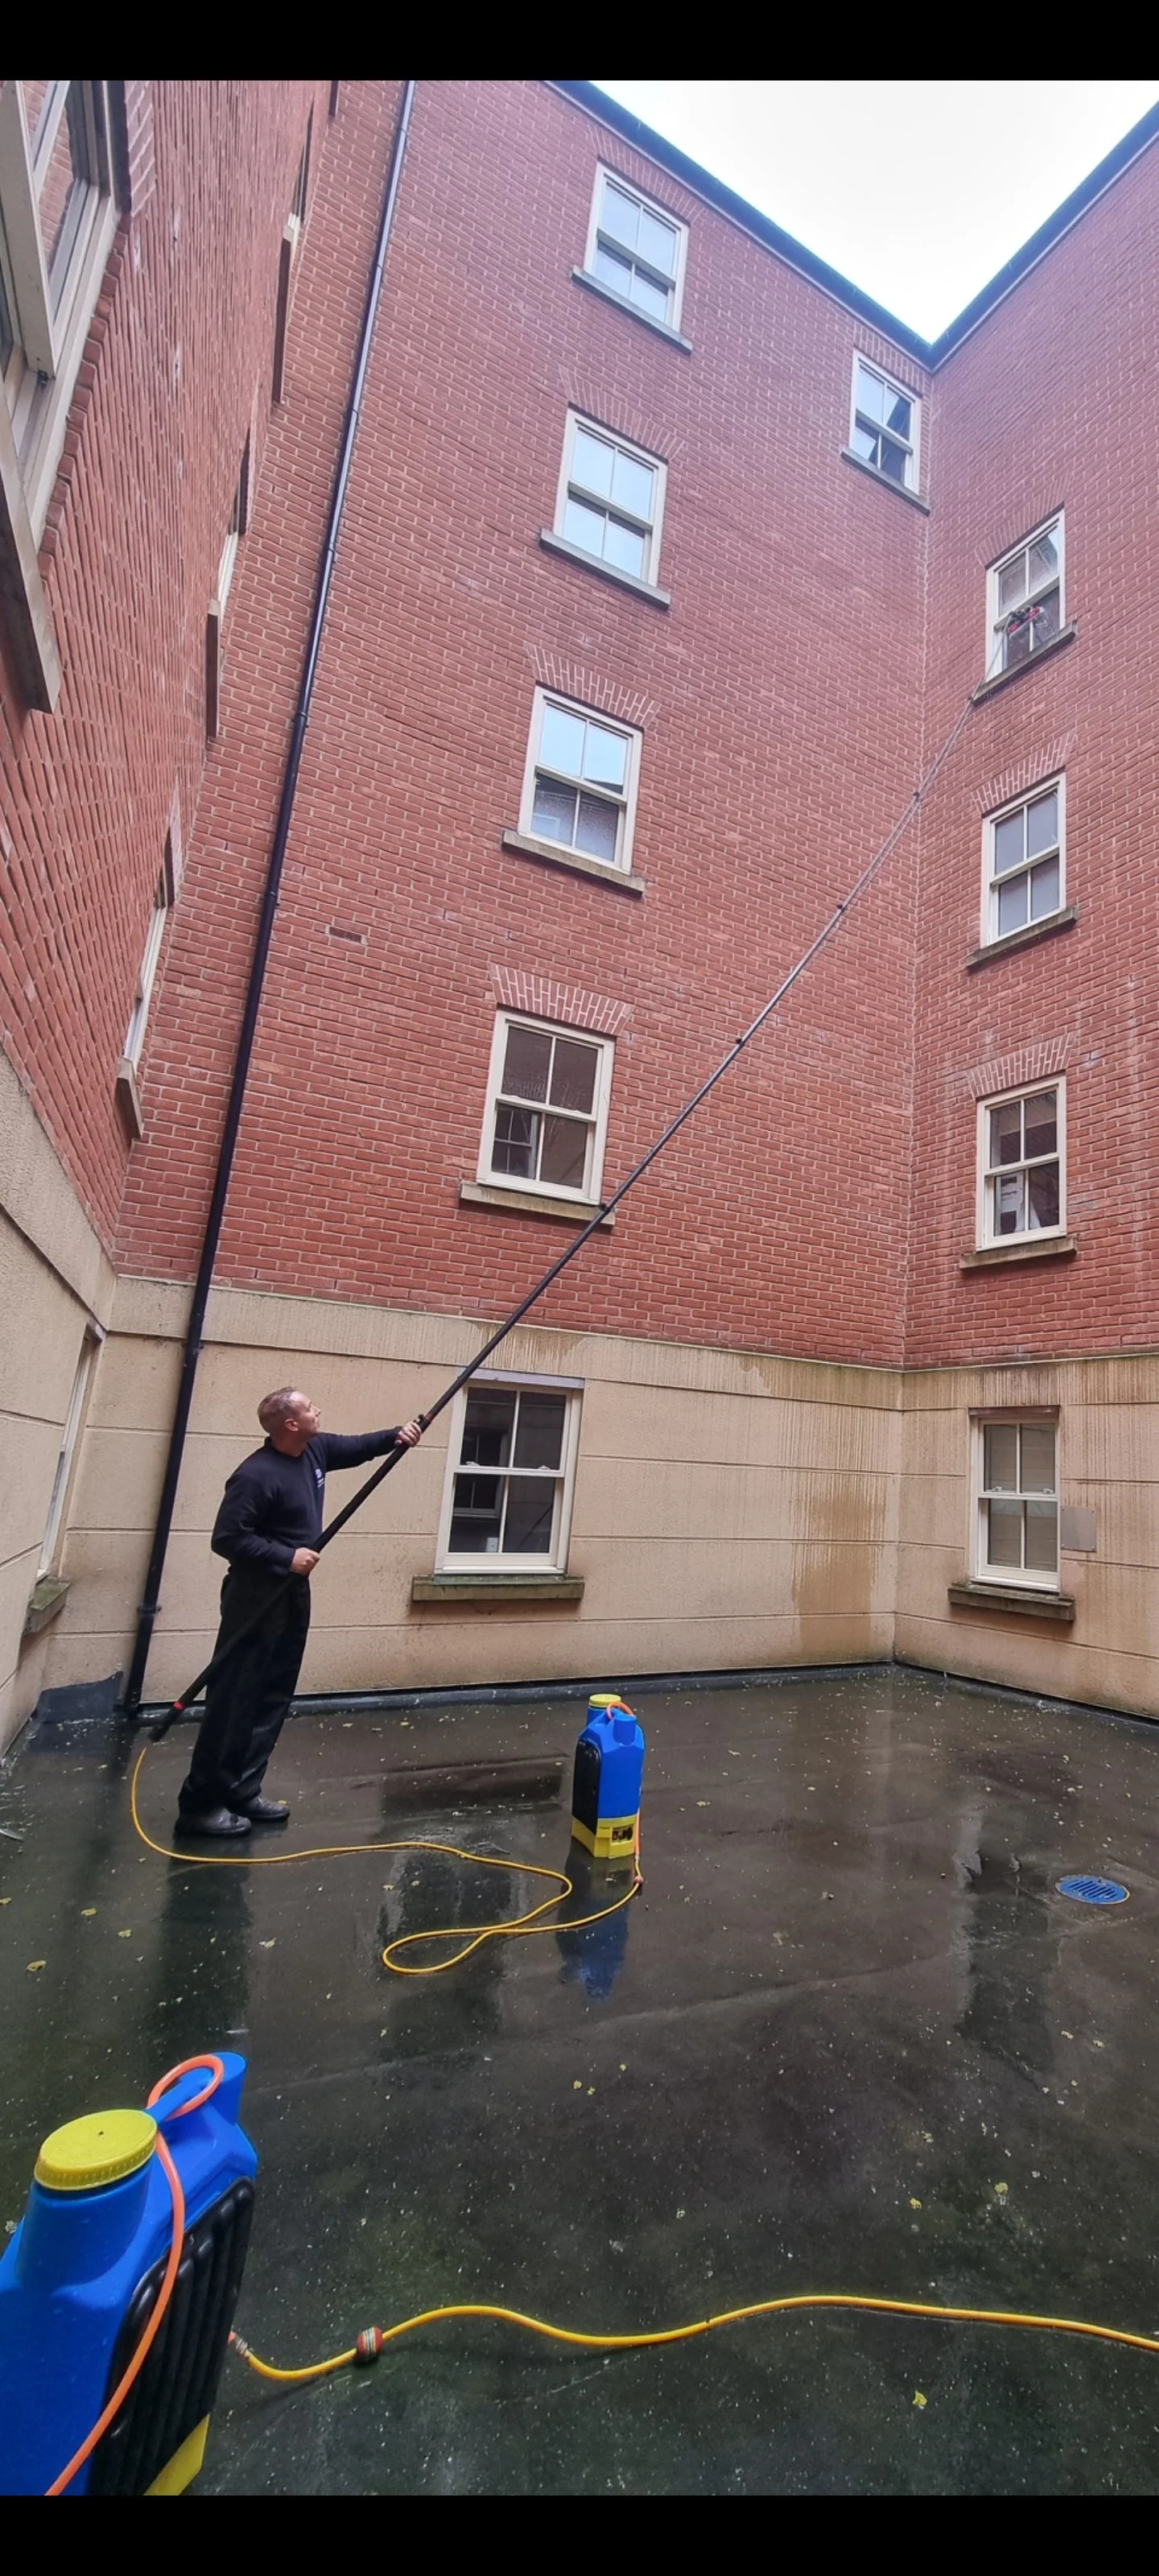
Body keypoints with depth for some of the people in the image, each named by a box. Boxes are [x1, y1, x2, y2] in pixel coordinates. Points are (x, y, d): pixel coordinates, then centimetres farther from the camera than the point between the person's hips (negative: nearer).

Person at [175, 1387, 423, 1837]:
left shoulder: (315, 1449, 2)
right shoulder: (256, 1475, -22)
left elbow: (356, 1447, 19)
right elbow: (226, 1538, -22)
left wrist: (396, 1437, 2)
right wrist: (286, 1557, -24)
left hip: (293, 1594, 9)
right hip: (255, 1597, -9)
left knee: (272, 1699, 13)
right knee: (233, 1701, -2)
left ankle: (241, 1792, 24)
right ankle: (200, 1803, 10)